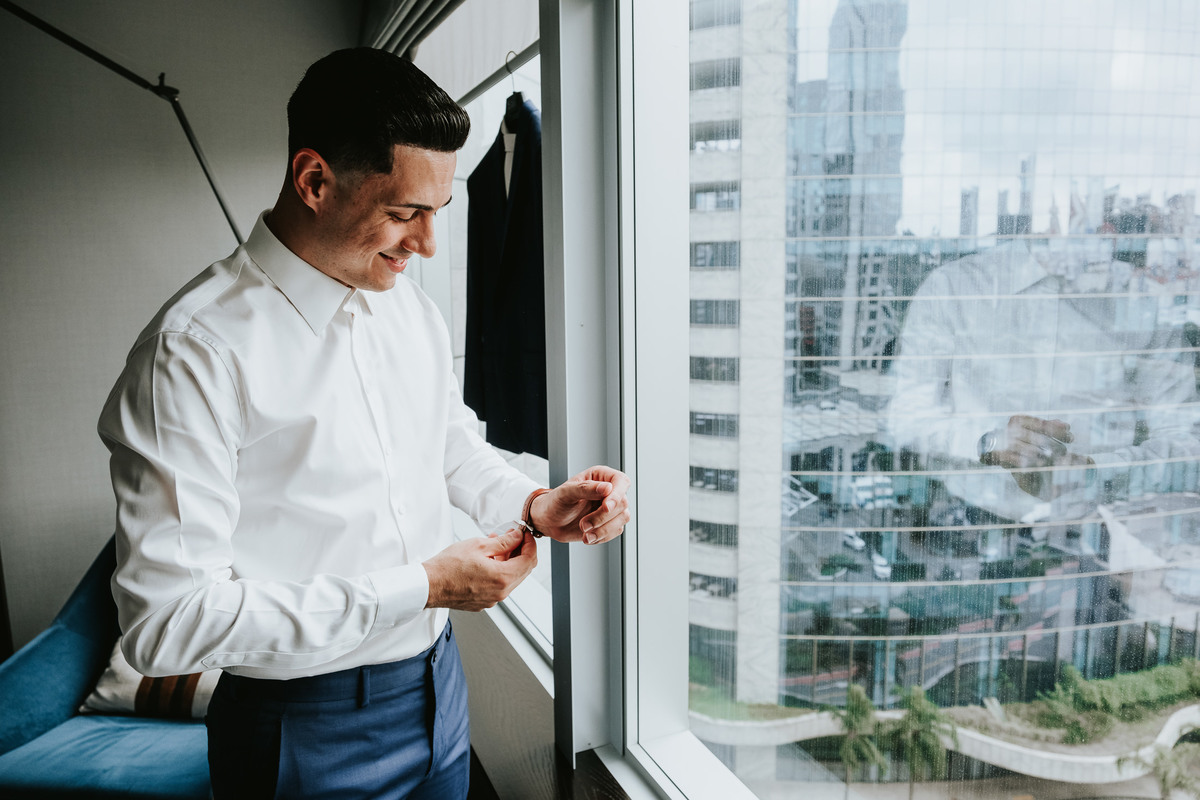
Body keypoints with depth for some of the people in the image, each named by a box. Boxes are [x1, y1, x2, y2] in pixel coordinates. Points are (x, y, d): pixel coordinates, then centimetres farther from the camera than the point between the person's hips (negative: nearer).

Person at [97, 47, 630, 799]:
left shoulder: (413, 308, 0)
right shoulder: (196, 350, -22)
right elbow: (166, 621, -24)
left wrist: (533, 504, -6)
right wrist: (420, 588, -24)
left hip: (440, 682, 7)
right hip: (310, 734, -6)